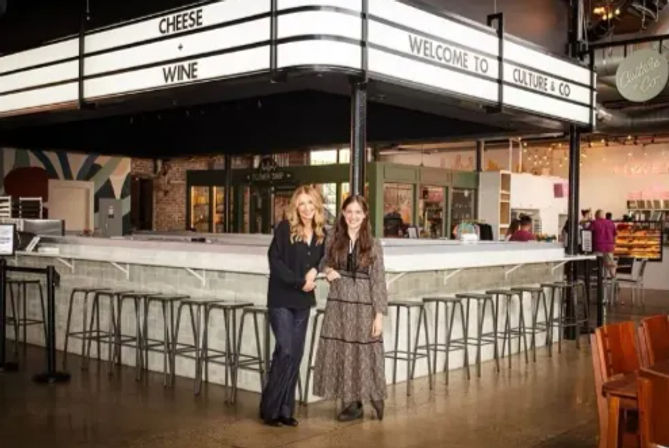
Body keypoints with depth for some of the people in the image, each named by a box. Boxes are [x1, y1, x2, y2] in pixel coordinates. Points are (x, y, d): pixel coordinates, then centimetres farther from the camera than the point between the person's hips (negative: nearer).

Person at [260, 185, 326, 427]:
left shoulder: (321, 233, 6)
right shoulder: (285, 228, -8)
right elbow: (274, 260, -13)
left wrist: (314, 271, -5)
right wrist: (299, 282, -17)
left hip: (303, 301, 5)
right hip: (281, 299, -5)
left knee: (296, 355, 6)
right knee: (285, 351, -10)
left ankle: (285, 409, 15)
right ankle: (270, 408, 3)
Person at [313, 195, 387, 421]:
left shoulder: (373, 245, -3)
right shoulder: (333, 240, 4)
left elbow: (378, 281, -4)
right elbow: (325, 264, 18)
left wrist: (379, 314, -10)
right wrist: (328, 271, -6)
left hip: (363, 305, -3)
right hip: (338, 304, 3)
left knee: (364, 354, 2)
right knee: (340, 353, 5)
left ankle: (374, 396, 23)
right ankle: (352, 402, 17)